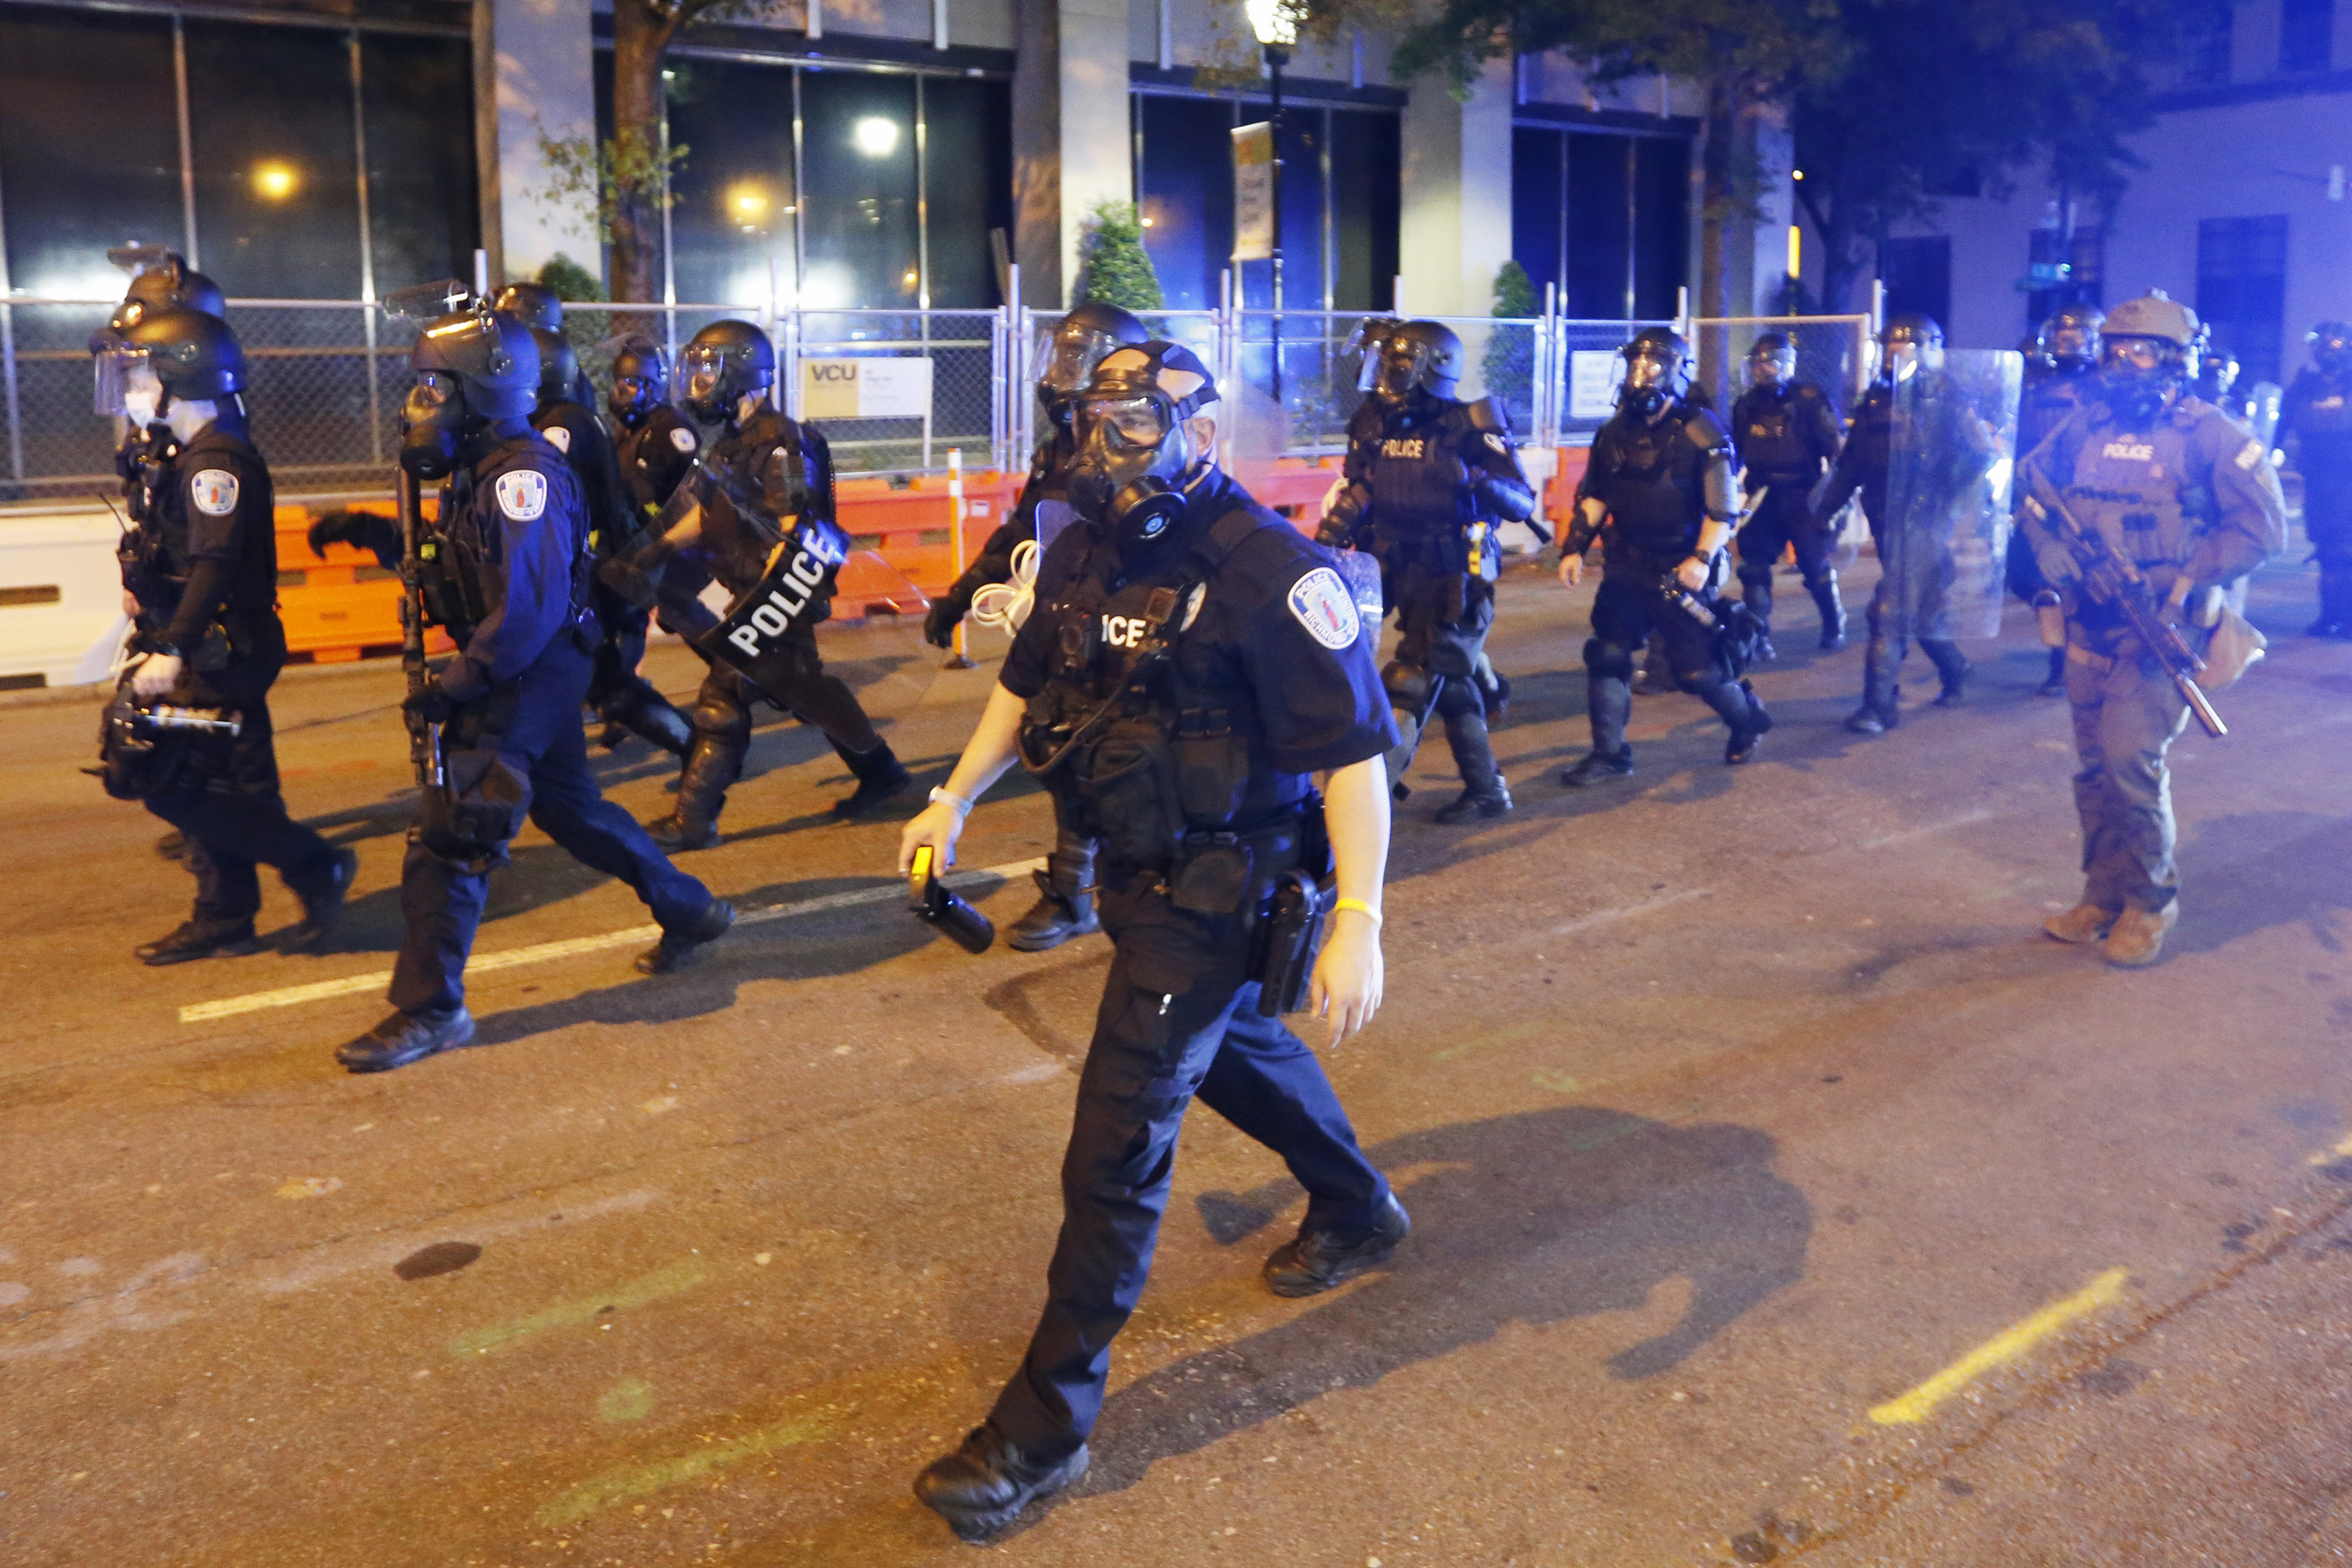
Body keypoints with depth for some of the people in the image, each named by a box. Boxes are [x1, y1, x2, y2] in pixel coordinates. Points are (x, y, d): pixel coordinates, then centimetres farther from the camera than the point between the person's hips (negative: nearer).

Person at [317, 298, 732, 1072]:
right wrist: (372, 534, 8)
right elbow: (447, 563, 20)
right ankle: (690, 912, 35)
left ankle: (428, 1010, 0)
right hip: (523, 672, 10)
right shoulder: (477, 471, 11)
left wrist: (452, 686, -23)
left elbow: (528, 609, -26)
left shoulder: (520, 474, -20)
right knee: (568, 806, 21)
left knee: (448, 834, -8)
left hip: (531, 673, -10)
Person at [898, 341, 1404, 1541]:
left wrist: (1358, 922, -30)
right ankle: (1359, 1213, 55)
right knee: (1230, 1045, 28)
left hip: (1213, 887, -9)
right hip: (1134, 863, 9)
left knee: (1118, 1143, -6)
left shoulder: (1268, 572, -23)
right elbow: (1027, 679, 17)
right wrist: (955, 799, 15)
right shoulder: (1086, 552, 1)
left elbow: (1354, 750, -24)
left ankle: (1048, 1422, 7)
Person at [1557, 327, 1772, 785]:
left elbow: (1724, 509, -12)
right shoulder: (1615, 431, 6)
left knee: (1696, 668, 2)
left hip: (1680, 571, -5)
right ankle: (1609, 753, 2)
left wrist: (1702, 559, -24)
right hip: (1626, 566, 5)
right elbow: (1594, 496, 13)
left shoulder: (1700, 434, -10)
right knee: (1607, 655, -6)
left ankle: (1749, 720, 30)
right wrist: (1574, 548, 3)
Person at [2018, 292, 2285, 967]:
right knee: (2095, 763, 9)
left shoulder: (2208, 435, -6)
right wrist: (2050, 548, -2)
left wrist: (2186, 580, -18)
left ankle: (2151, 900, 3)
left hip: (2165, 626, -5)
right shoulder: (2083, 427, 8)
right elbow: (2035, 497, 18)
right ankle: (2104, 896, 23)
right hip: (2091, 625, 5)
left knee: (2132, 753, -15)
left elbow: (2262, 525, -8)